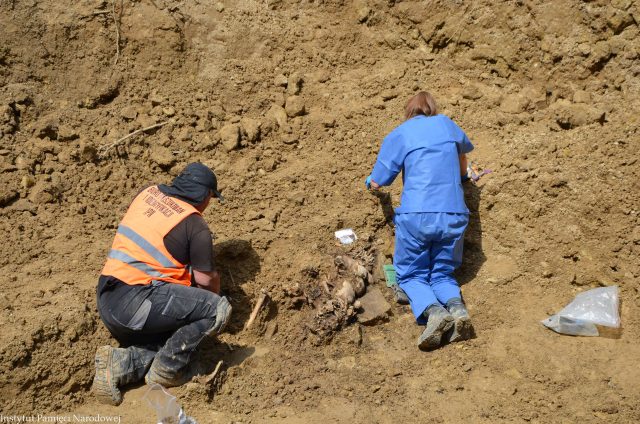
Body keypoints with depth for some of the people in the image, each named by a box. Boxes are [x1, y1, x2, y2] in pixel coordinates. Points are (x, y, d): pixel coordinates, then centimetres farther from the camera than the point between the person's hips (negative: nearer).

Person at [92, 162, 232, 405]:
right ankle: (165, 371, -1)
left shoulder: (148, 193, 12)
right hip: (136, 302, -8)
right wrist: (215, 286, 21)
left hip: (106, 303, 8)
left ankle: (118, 365, 1)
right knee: (218, 308, -7)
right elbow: (205, 279, -3)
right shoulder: (196, 226, -6)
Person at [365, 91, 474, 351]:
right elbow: (463, 152, 35)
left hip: (416, 215, -3)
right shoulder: (447, 124, 14)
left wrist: (369, 182, 30)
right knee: (443, 273, 19)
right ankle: (457, 307, -13)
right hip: (453, 215, 3)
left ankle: (433, 310, -19)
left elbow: (376, 183, 6)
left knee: (411, 275, 12)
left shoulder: (397, 136, 4)